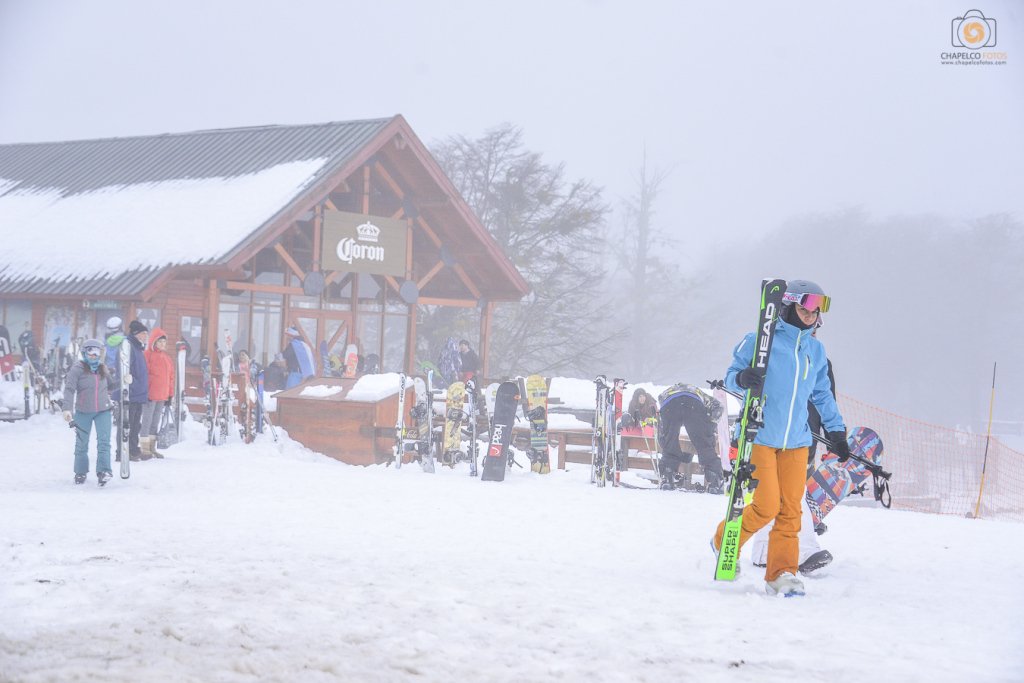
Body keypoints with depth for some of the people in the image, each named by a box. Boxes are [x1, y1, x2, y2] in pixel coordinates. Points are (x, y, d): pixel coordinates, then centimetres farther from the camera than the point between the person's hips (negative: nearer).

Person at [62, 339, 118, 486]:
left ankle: (103, 472, -17)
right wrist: (67, 408, -24)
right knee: (81, 444, 9)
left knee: (104, 441, -12)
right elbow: (69, 389, -14)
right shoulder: (77, 369, -8)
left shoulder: (102, 369, 9)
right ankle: (80, 473, 25)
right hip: (83, 412, -3)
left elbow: (111, 384, 23)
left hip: (103, 411, 3)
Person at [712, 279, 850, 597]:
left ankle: (782, 575, 6)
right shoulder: (761, 341, -4)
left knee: (790, 510, 0)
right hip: (760, 436, -5)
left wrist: (837, 431, 22)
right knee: (767, 505, -10)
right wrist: (743, 378, -25)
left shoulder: (816, 350, 13)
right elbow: (731, 375, -1)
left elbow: (822, 395, 23)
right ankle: (724, 542, 15)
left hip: (796, 441, 5)